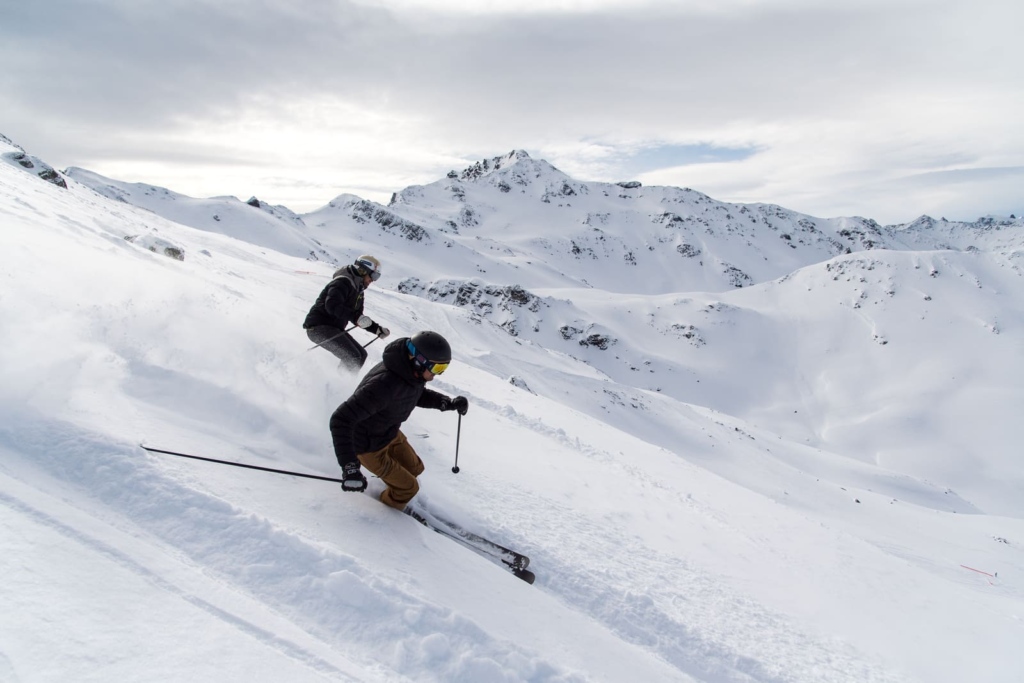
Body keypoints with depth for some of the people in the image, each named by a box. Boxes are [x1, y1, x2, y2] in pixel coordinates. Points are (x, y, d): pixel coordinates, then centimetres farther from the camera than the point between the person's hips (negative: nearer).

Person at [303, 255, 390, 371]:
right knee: (353, 358, -20)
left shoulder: (358, 290, 16)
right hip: (318, 326, -10)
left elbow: (357, 316, 22)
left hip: (334, 329, 10)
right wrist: (356, 318, -41)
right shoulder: (343, 282, -15)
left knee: (361, 355, 6)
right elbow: (332, 305, -31)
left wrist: (378, 329, 11)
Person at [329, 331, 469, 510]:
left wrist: (448, 403, -10)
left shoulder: (412, 370, -16)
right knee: (408, 487, 5)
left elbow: (417, 394, 7)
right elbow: (341, 420, -43)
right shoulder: (383, 384, -42)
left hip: (390, 433, 7)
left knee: (414, 468, 22)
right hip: (369, 446, -7)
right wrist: (350, 467, -48)